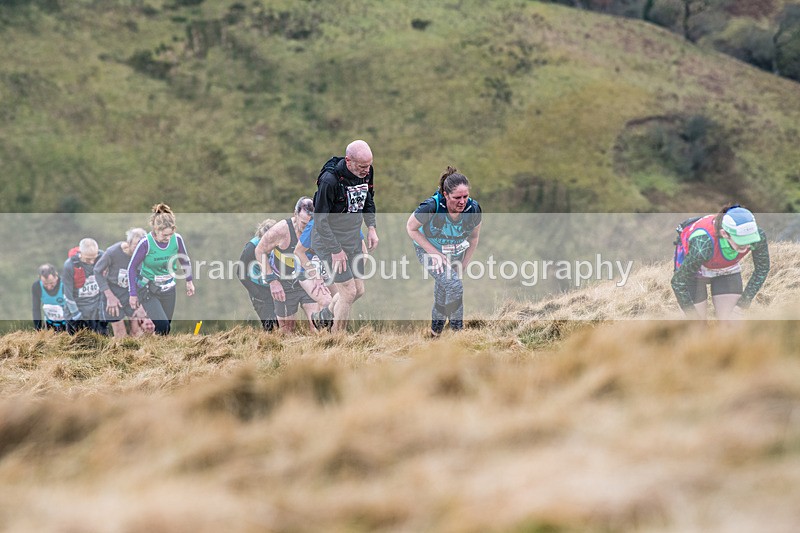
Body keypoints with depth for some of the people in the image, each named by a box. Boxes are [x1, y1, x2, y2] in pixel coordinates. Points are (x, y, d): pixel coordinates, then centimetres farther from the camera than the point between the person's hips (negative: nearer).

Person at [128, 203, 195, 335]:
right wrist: (133, 294, -9)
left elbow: (185, 260, 8)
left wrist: (189, 281, 14)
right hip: (148, 289, -4)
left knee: (166, 327, 9)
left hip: (168, 289, 4)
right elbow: (132, 267, -11)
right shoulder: (146, 243, -23)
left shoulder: (177, 239, -12)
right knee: (162, 326, -20)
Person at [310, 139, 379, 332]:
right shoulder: (330, 179, -26)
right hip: (329, 241, -8)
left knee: (358, 291, 11)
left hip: (353, 240, 8)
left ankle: (322, 317, 36)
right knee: (349, 292, -9)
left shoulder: (366, 172, -3)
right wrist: (335, 250, -20)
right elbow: (320, 219, -21)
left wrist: (371, 227, 6)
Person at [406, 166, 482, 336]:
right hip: (428, 250, -4)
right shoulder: (431, 207, -35)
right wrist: (434, 252, -21)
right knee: (454, 286, -24)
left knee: (443, 291, 17)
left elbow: (474, 237, -3)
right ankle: (457, 329, -10)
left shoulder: (473, 209, -23)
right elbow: (411, 228, -17)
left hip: (455, 253, 4)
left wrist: (463, 265, -1)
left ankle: (436, 329, 41)